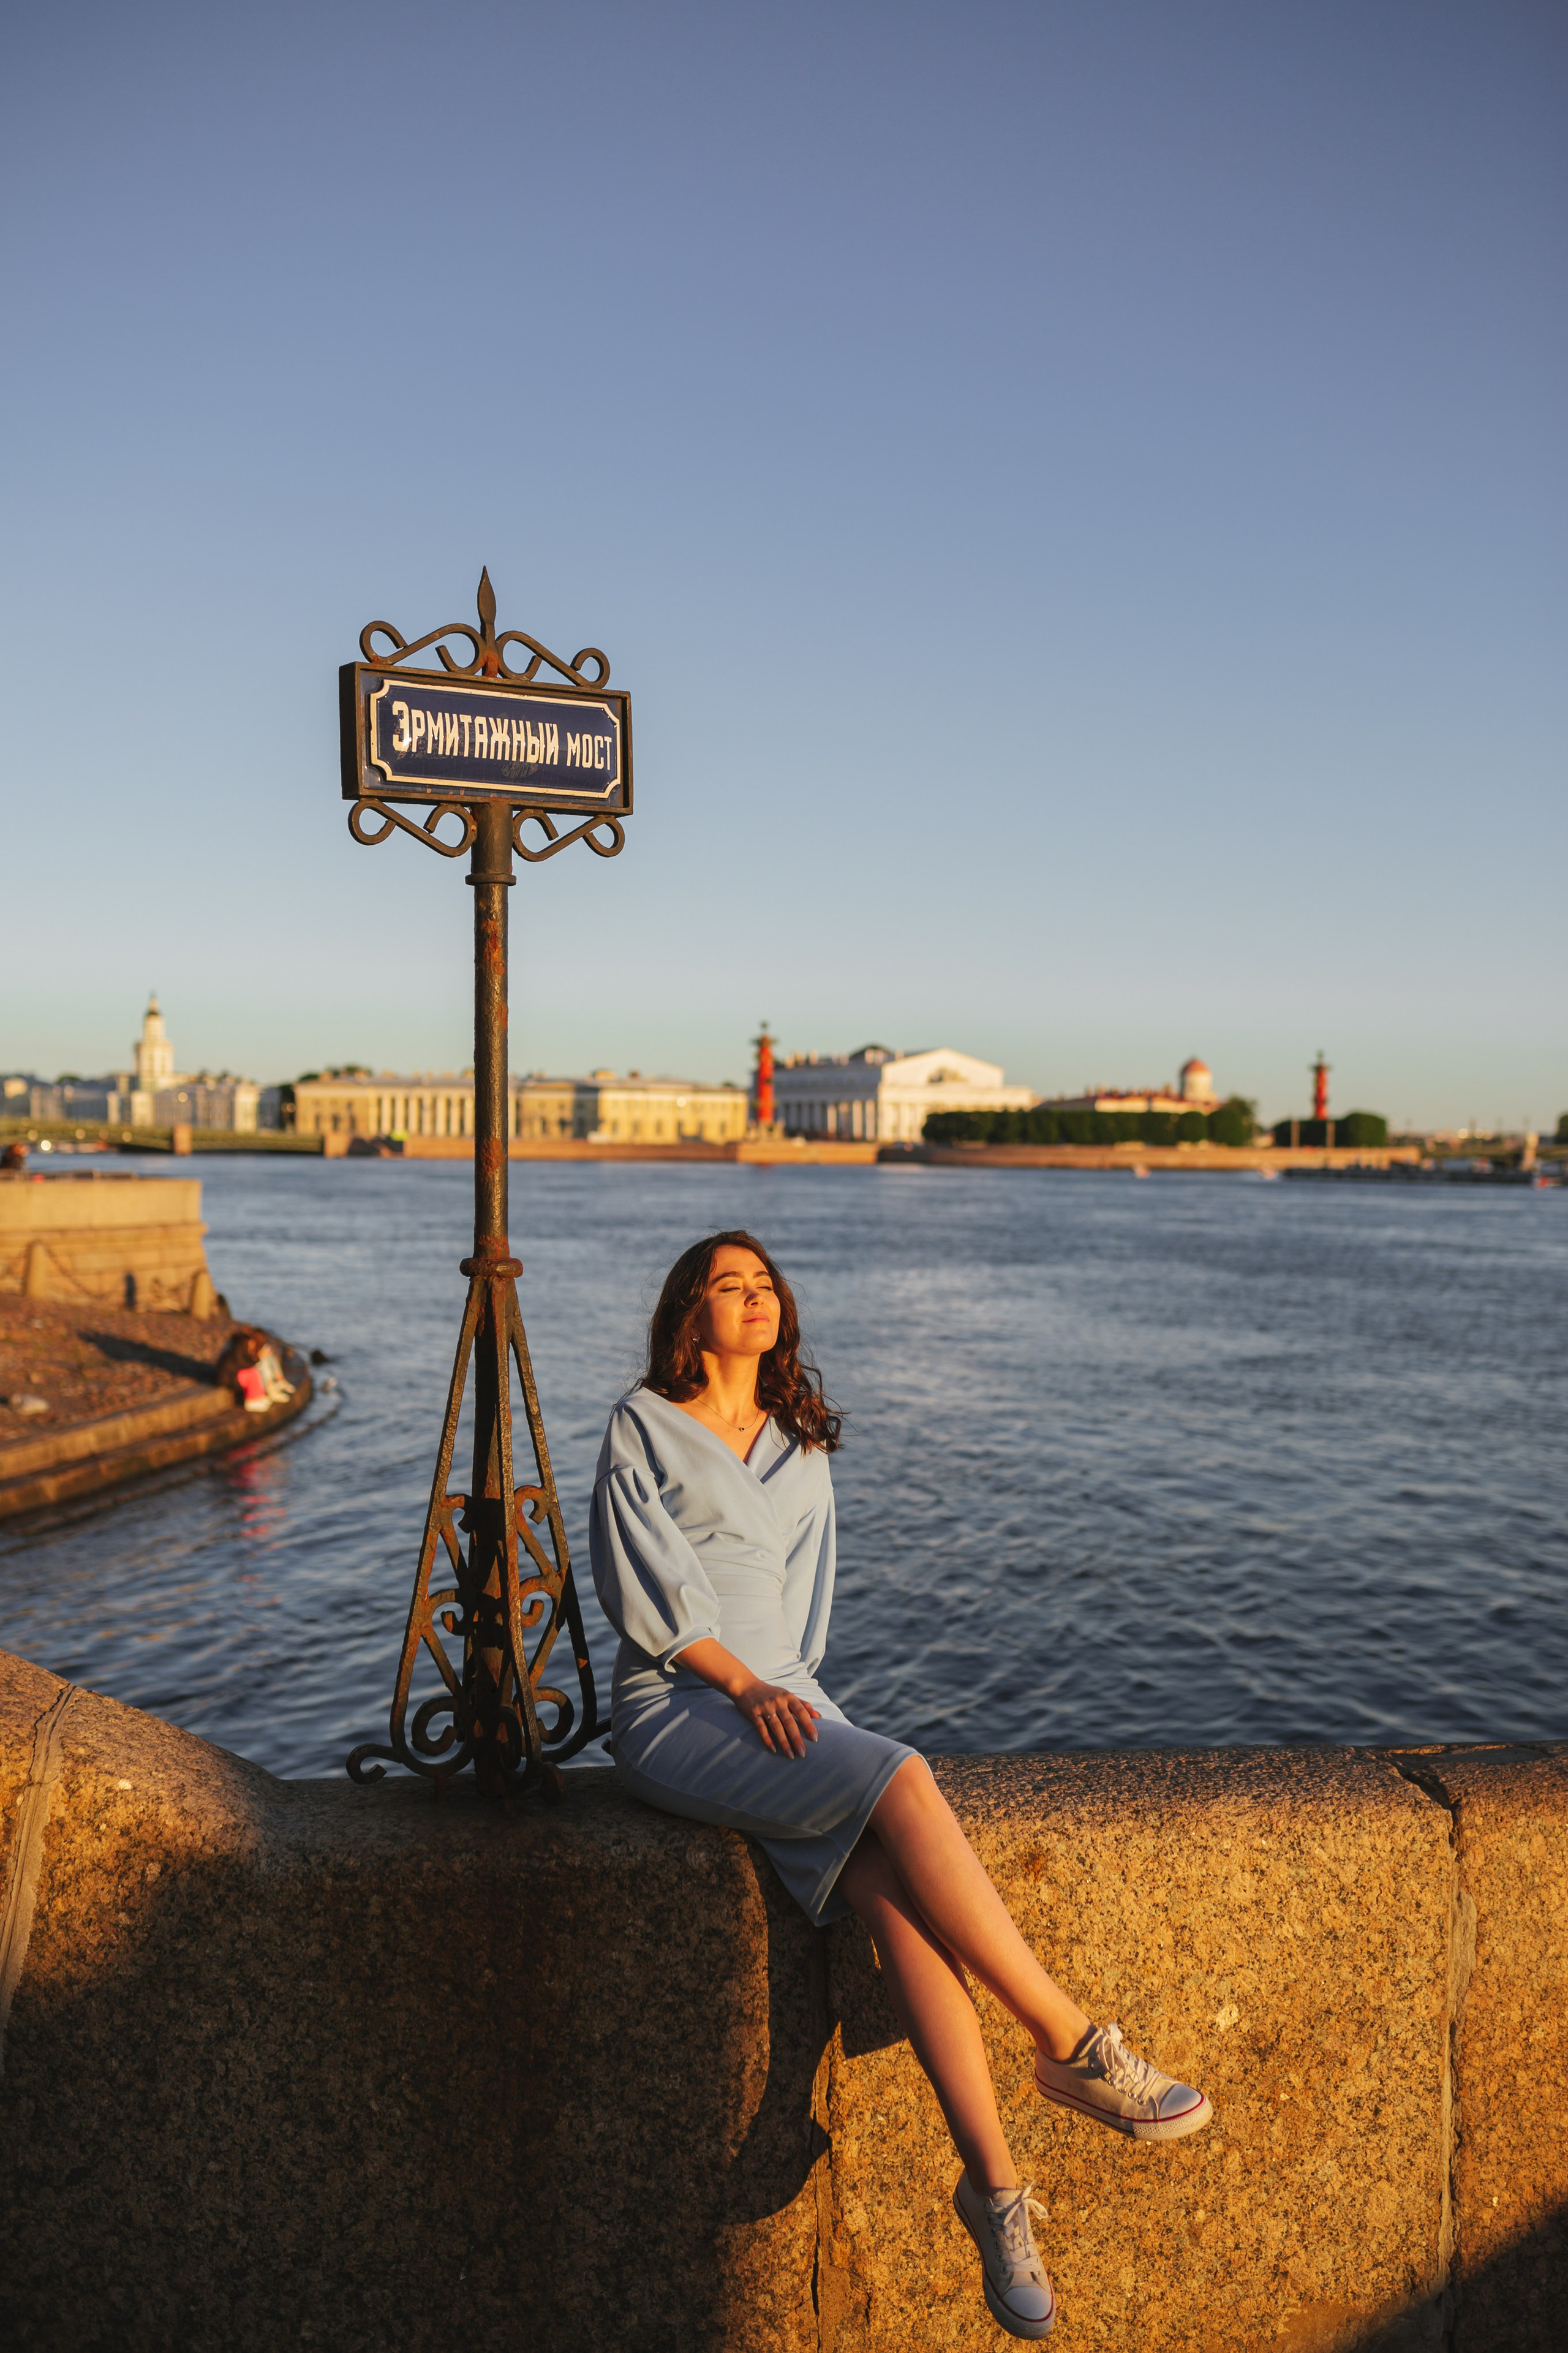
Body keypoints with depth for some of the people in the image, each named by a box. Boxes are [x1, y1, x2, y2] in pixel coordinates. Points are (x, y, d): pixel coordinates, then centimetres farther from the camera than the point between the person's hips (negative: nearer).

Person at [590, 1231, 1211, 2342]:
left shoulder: (804, 1448, 18)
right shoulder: (643, 1424, 1)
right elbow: (643, 1578, -7)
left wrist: (786, 1685, 0)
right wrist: (742, 1682, -15)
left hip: (786, 1700, 5)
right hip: (675, 1711, -5)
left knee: (892, 1886, -24)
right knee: (903, 1784, -28)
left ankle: (993, 2182, -22)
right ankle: (1072, 2044, -19)